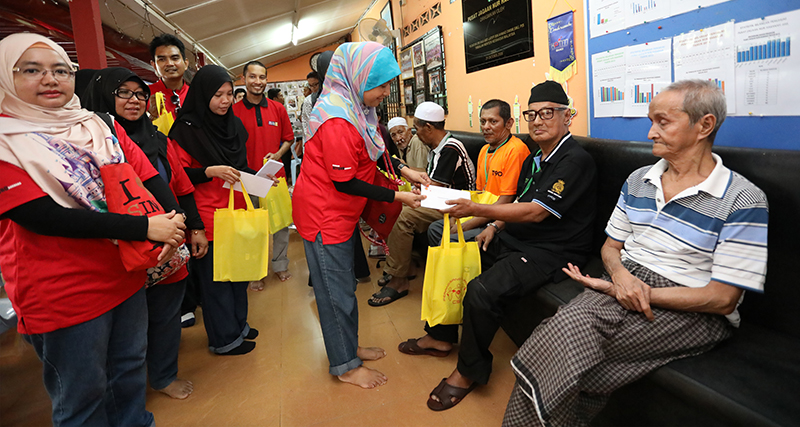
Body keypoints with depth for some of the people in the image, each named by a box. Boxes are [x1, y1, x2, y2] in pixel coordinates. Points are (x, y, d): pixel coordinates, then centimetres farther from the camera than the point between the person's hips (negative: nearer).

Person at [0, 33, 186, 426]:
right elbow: (43, 216, -20)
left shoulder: (102, 126, 7)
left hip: (128, 273, 5)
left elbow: (150, 179, 1)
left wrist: (172, 226, -20)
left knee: (131, 370, 21)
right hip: (64, 294, -5)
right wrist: (145, 228, -25)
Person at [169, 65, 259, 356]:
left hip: (236, 210, 7)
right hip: (208, 216, -7)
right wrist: (210, 171, -23)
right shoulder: (187, 129, -10)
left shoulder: (234, 125, 11)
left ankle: (238, 323, 32)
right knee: (215, 276, 3)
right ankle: (224, 339, 17)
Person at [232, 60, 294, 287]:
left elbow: (288, 138, 11)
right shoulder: (234, 111, -3)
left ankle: (280, 264, 29)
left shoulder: (278, 109, 4)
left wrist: (278, 154, -7)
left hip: (276, 175, 2)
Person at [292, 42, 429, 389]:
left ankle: (348, 346, 36)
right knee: (337, 292, 3)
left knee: (343, 285, 19)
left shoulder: (357, 108, 5)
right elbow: (346, 182, -24)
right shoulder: (337, 119, -26)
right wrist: (396, 197, -18)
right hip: (323, 214, -10)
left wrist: (404, 171, 2)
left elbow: (371, 152, 16)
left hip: (342, 212, 10)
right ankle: (345, 366, 20)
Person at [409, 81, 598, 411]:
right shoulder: (534, 158, 14)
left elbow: (536, 211, -24)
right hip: (513, 238, 10)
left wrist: (476, 209, -27)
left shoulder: (576, 160, -16)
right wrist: (495, 226, 4)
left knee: (481, 291, -31)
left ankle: (470, 371, -5)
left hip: (551, 251, -10)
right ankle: (441, 336, 22)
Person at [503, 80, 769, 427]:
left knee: (570, 332, -31)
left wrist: (630, 291, -16)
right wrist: (620, 274, -10)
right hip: (623, 282, 5)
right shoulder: (638, 181, 11)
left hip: (691, 311, -5)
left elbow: (722, 299, -11)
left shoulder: (744, 201, -8)